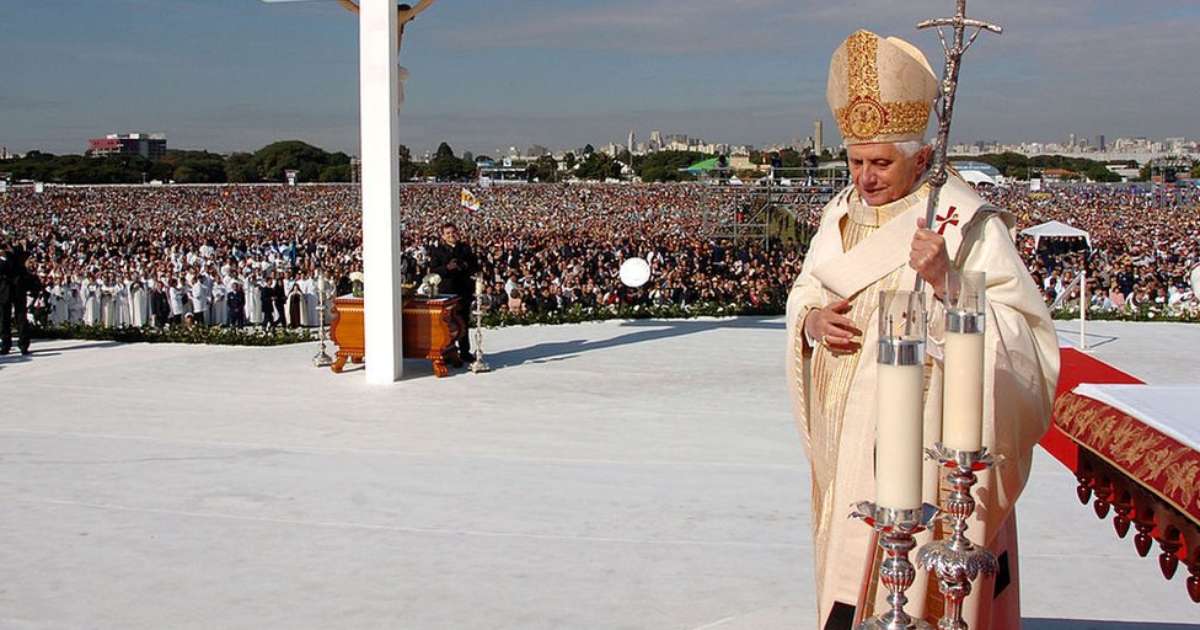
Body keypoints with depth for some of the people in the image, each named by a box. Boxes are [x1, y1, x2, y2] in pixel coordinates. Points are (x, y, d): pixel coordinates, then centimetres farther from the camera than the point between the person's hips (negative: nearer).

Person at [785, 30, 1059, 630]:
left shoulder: (965, 221, -11)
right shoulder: (842, 213, 8)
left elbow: (1019, 326, -15)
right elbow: (806, 292, 19)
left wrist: (946, 280, -28)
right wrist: (812, 320, -3)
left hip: (925, 436, -6)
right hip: (845, 435, 6)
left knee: (915, 577, -5)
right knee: (845, 566, 13)